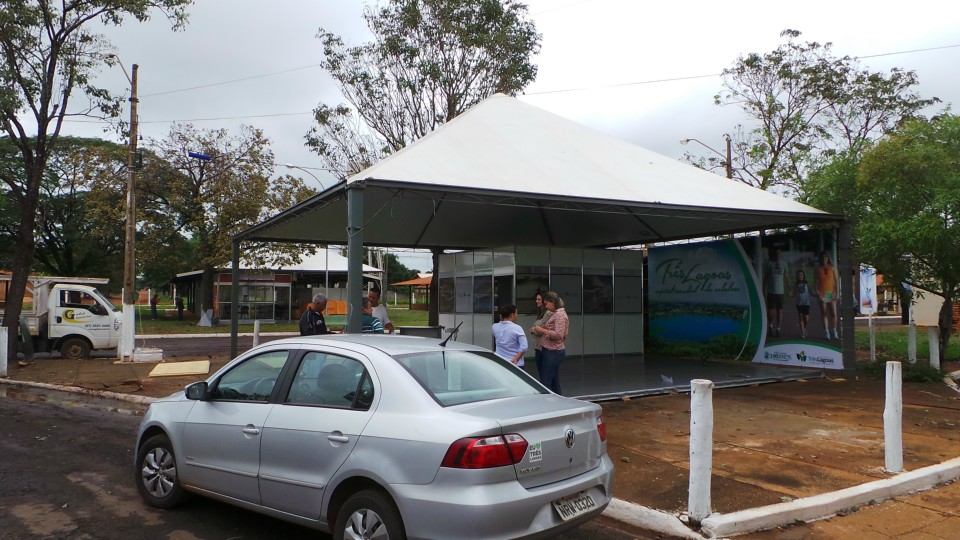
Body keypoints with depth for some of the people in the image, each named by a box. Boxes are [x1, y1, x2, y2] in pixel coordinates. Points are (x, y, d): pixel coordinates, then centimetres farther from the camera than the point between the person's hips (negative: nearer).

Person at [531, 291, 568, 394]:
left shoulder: (560, 315, -14)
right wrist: (538, 331, 9)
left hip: (553, 352, -10)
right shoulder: (555, 314, 15)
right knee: (554, 381, 13)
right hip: (552, 351, 10)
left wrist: (542, 330, -18)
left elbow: (558, 335, -23)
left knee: (545, 382, -10)